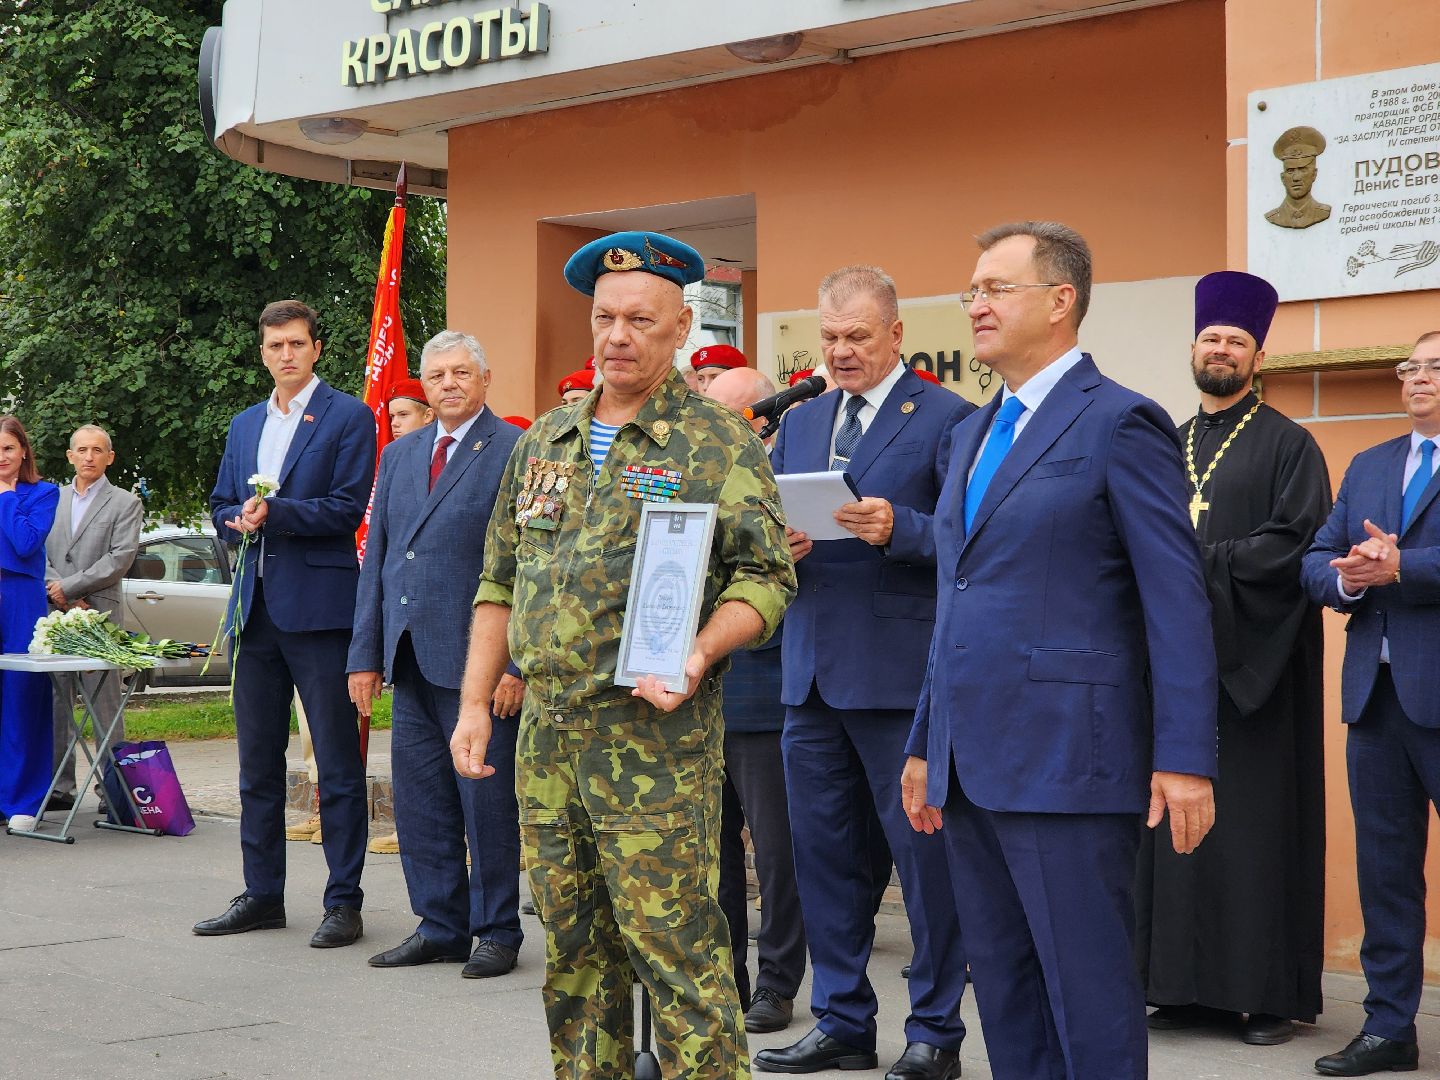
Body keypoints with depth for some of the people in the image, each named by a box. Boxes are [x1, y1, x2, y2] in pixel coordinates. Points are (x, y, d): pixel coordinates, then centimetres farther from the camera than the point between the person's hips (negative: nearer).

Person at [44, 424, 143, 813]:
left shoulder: (126, 504, 5)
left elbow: (120, 558, -6)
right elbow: (38, 553, 9)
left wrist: (68, 587, -9)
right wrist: (62, 599, -5)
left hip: (99, 617, -4)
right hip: (54, 616, 4)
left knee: (105, 704, -4)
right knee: (55, 703, 5)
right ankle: (60, 787, 10)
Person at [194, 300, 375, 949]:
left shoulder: (349, 418, -2)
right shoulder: (244, 426, 18)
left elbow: (347, 509, -10)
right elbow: (221, 508, 19)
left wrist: (274, 513, -17)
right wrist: (239, 521, -2)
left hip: (319, 608, -7)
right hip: (255, 608, 7)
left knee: (337, 764, -2)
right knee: (257, 761, 11)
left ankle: (344, 901, 3)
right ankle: (262, 894, 20)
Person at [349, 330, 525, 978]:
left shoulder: (515, 452, -5)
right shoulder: (400, 454, 15)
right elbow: (376, 556, 17)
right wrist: (365, 653, 12)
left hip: (477, 657, -6)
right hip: (411, 657, 6)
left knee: (487, 796, 1)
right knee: (419, 797, 10)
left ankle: (497, 931, 12)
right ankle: (440, 926, 21)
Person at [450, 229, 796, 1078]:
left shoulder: (721, 444, -3)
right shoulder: (546, 440, 14)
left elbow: (765, 578, -7)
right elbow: (501, 583, 18)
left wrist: (697, 656, -23)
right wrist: (475, 702, 11)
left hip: (655, 732, -6)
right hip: (547, 729, 6)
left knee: (676, 950, -7)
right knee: (575, 953, 12)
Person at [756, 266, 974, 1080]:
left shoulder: (947, 419, -4)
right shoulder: (801, 423, 15)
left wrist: (896, 528, -26)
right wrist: (776, 543, -7)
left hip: (901, 673, -6)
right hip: (813, 672, 6)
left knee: (925, 851, 1)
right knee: (826, 852, 12)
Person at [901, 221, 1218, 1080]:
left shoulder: (1120, 422, -7)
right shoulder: (975, 432, 18)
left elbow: (1178, 601, -11)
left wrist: (1184, 757, -17)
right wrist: (927, 746, 20)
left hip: (1066, 763, -8)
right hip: (973, 765, 8)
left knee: (1089, 991, -3)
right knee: (1005, 989, 13)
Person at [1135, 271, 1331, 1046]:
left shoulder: (1287, 445, -1)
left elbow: (1298, 544, -12)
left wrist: (1201, 562, -16)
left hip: (1255, 663, -5)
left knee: (1258, 824, -3)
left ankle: (1273, 992, 3)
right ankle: (1191, 983, 10)